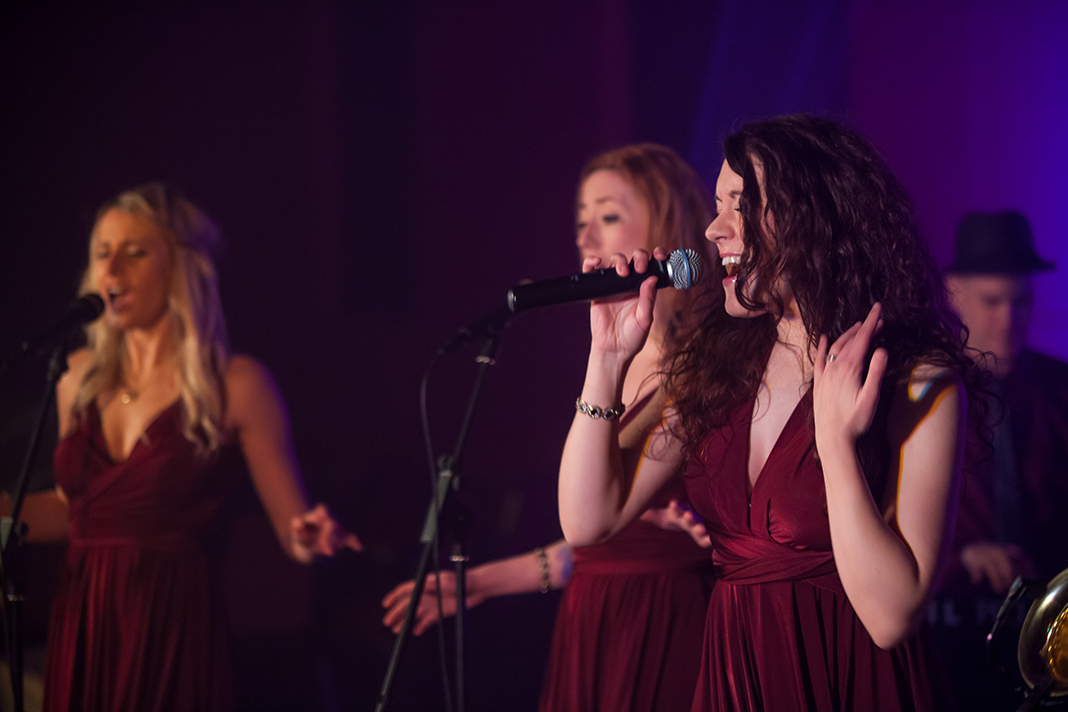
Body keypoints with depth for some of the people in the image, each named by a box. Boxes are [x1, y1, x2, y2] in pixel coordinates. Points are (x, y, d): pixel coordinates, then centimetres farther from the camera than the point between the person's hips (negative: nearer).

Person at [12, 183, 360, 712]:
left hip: (173, 630, -5)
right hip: (80, 627, 5)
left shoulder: (234, 385, -5)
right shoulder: (80, 376, 9)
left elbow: (293, 528, -5)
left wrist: (310, 539, -26)